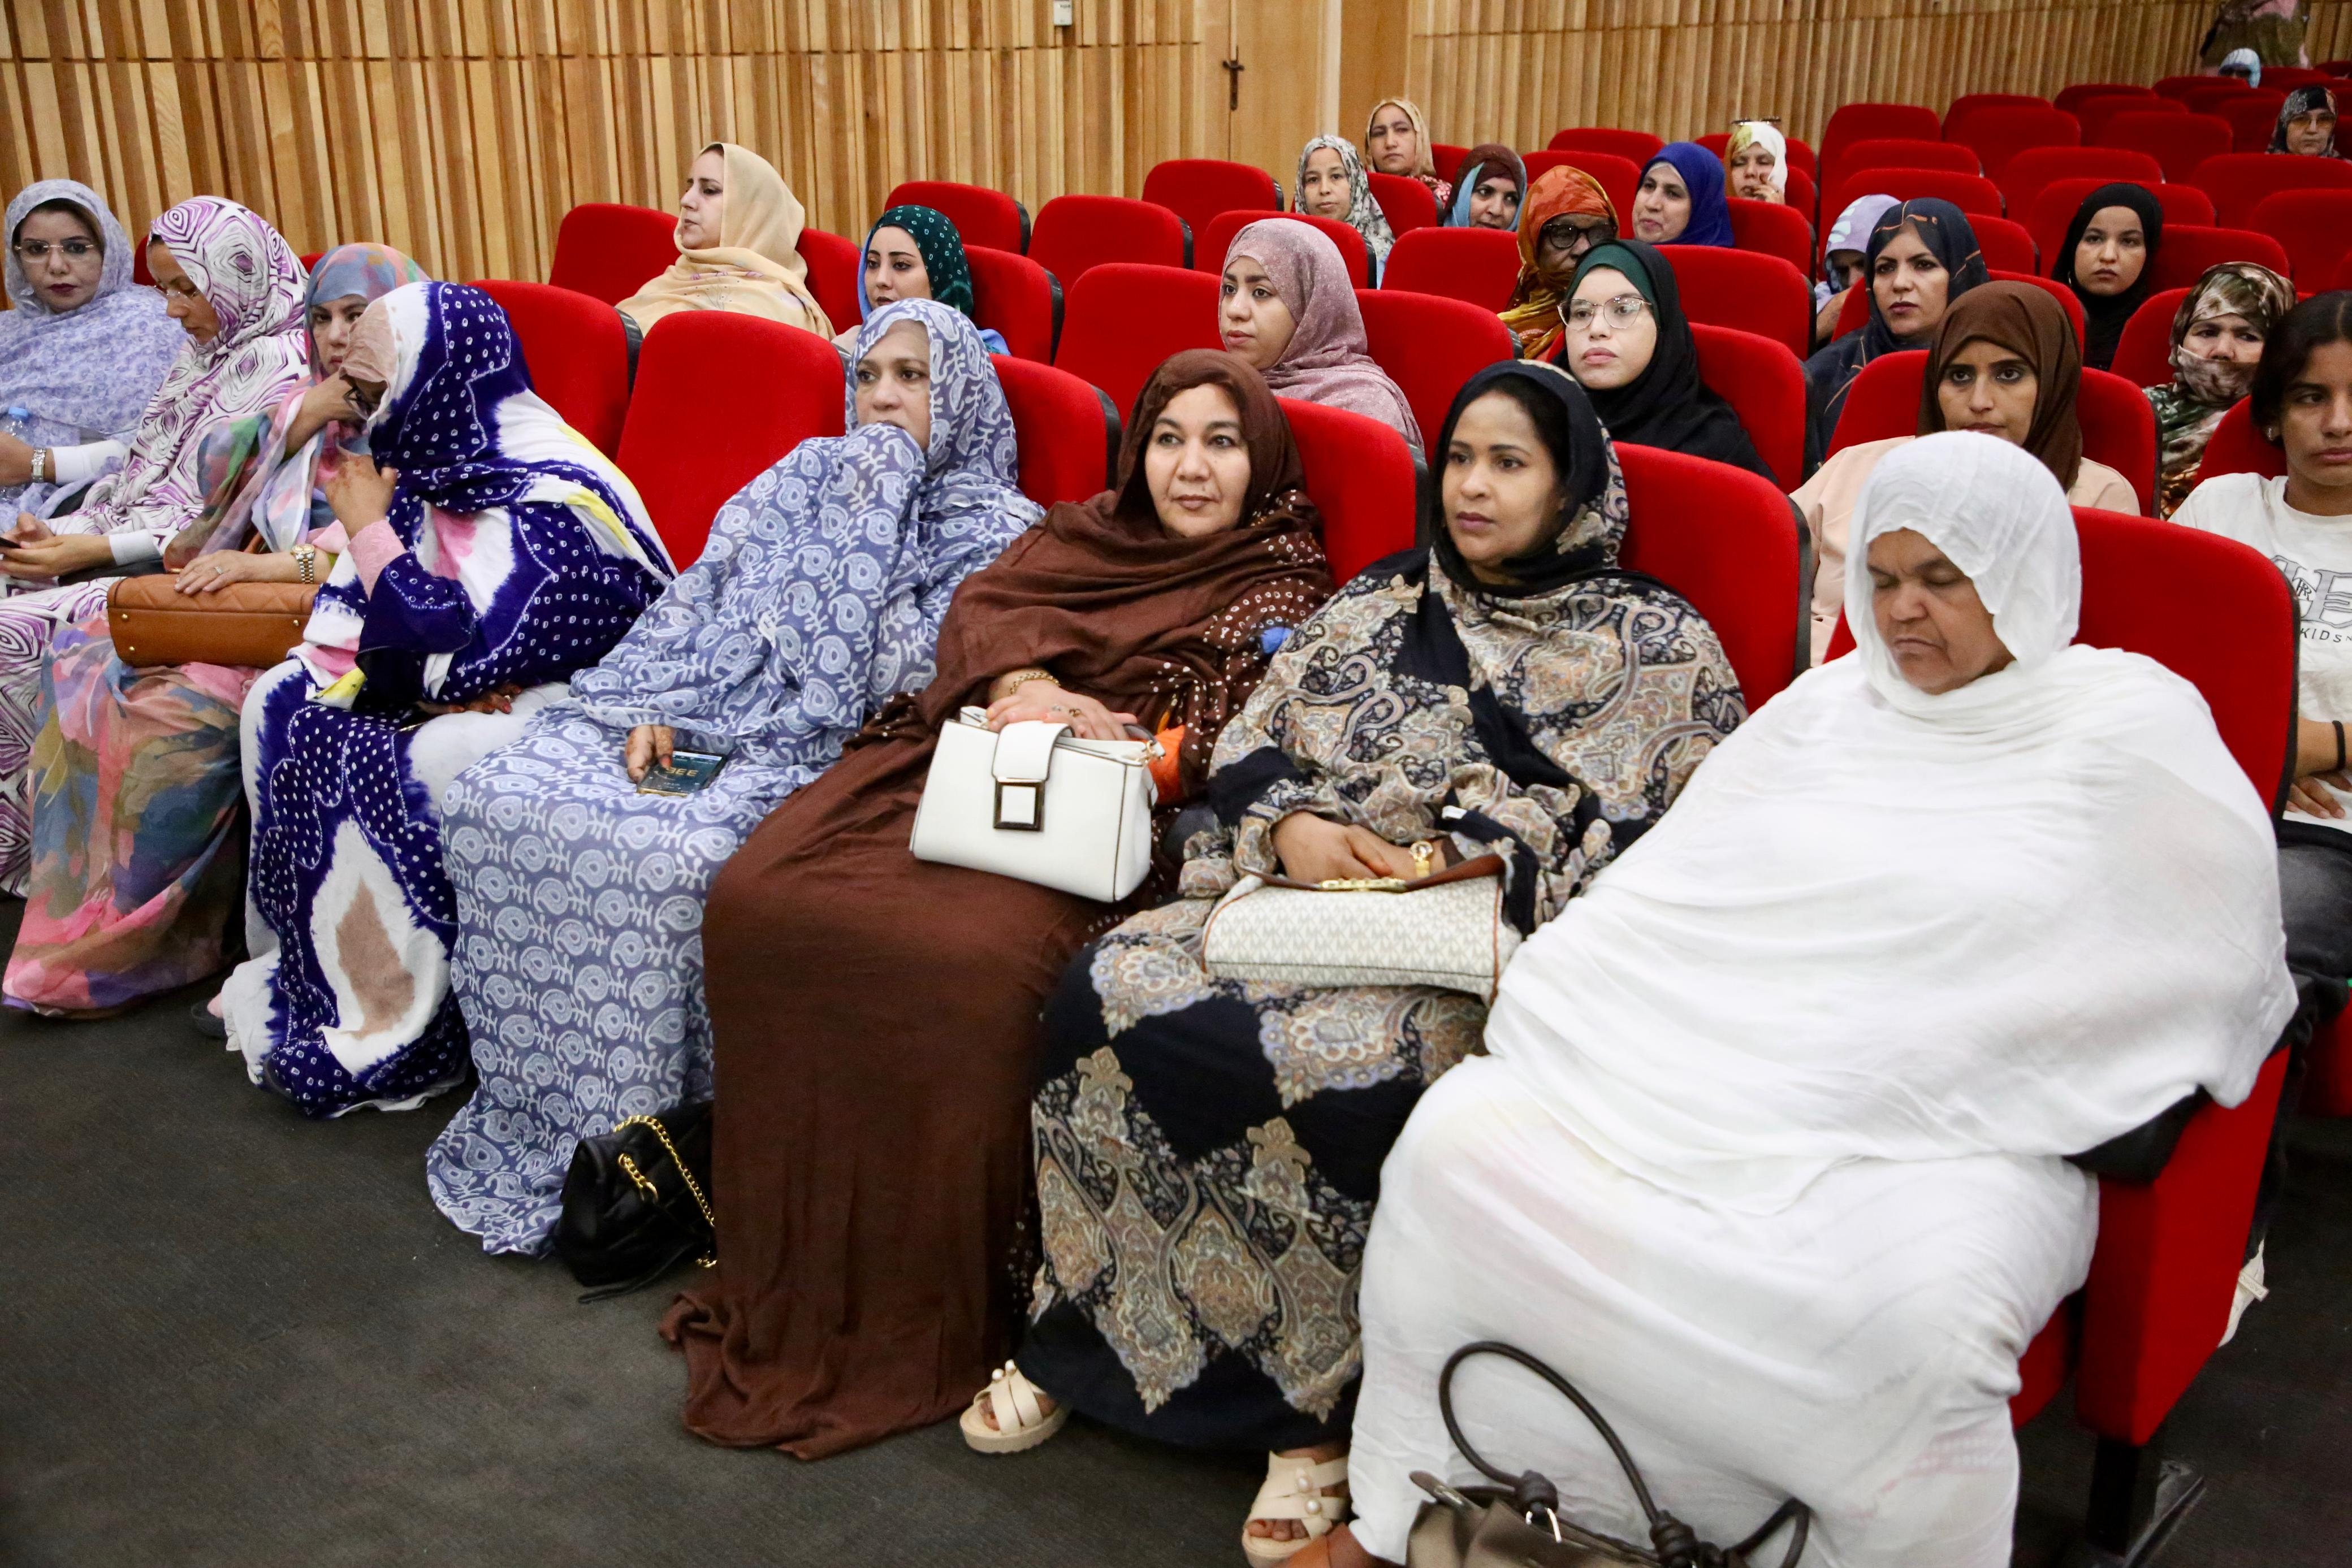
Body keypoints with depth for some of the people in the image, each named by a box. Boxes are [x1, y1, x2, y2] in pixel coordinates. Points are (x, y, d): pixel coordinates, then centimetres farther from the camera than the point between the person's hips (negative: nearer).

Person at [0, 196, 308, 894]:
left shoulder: (277, 369, -13)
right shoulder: (206, 354, 16)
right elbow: (144, 473, 15)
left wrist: (94, 550, -17)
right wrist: (62, 533, -2)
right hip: (137, 548, 9)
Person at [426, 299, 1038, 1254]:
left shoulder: (998, 532, 5)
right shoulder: (808, 475, 23)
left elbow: (927, 682, -8)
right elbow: (695, 598, 17)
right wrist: (652, 709, 1)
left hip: (817, 749, -6)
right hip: (692, 715, 6)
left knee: (665, 856, -34)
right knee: (497, 801, -17)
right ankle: (533, 1123, -9)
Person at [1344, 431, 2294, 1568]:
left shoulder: (2139, 731, 5)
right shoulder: (1827, 706, 17)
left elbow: (2225, 976, 4)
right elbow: (1665, 899, 13)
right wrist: (1545, 1002, -1)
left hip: (1952, 1143, -4)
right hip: (1717, 1084, 4)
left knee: (1909, 1321, -37)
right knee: (1460, 1138, -17)